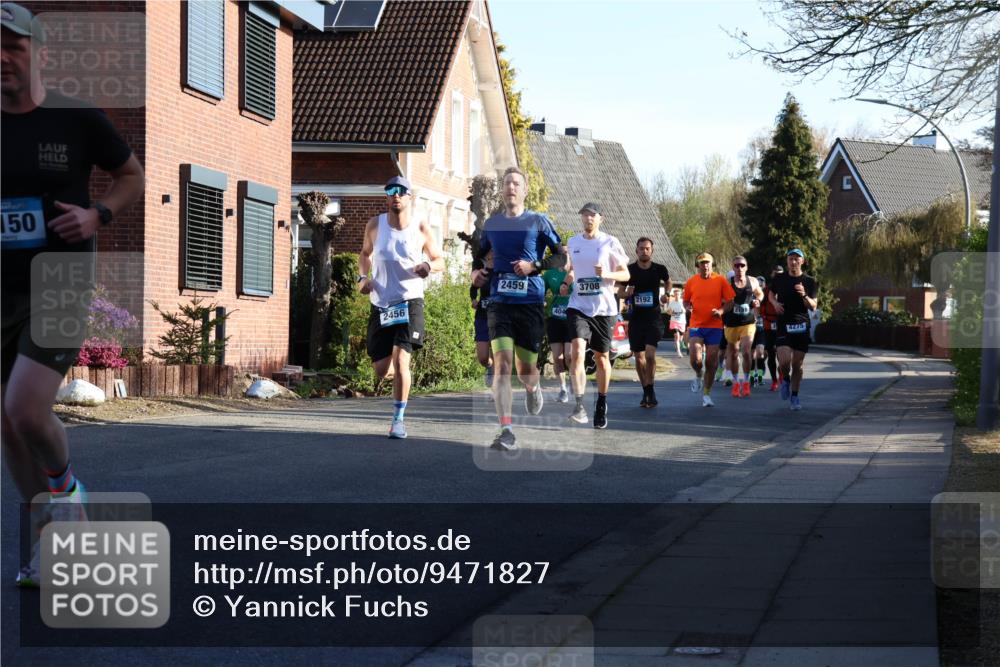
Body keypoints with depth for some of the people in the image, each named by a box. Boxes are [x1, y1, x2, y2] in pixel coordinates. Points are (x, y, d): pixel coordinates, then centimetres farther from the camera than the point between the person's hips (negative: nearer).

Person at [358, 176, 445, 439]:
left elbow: (440, 261, 7)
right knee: (381, 370, 3)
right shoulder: (375, 225, 2)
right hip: (380, 304, 3)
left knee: (400, 360, -18)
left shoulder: (421, 229, -3)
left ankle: (399, 420, -5)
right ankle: (400, 373, 42)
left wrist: (428, 265, -16)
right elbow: (365, 253, 20)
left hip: (409, 302, -3)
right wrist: (362, 277, 1)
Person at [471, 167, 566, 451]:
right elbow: (480, 254, 28)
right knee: (502, 365, -15)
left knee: (525, 369, 5)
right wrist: (476, 271, 7)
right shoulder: (492, 224, 11)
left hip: (530, 303, -2)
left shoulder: (538, 222, 1)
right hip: (499, 303, 2)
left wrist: (534, 266, -14)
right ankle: (506, 431, -19)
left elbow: (561, 257, 1)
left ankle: (533, 389, 44)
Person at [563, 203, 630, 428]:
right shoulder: (573, 242, 9)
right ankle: (579, 406, -23)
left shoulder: (610, 242, -2)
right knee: (577, 352, -18)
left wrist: (606, 274, -17)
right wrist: (566, 282, 10)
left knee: (601, 357, 9)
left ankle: (601, 404, 28)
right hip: (578, 306, 1)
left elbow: (625, 274, 1)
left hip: (604, 308, -1)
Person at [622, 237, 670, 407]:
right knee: (639, 358, 5)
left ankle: (650, 389, -2)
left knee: (650, 355, -17)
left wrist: (666, 294, 7)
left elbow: (667, 282, 22)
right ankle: (646, 391, 19)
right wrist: (627, 293, -12)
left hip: (654, 318, -2)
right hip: (636, 318, 2)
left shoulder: (659, 269, -1)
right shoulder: (629, 270, -2)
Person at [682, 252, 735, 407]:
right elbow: (686, 301, 14)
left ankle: (706, 393, 17)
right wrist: (688, 306, -8)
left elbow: (730, 301, 2)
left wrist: (721, 311, -16)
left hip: (714, 326, 0)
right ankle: (698, 376, 20)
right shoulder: (691, 282, 2)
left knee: (711, 362, 2)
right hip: (696, 326, 0)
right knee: (696, 359, -15)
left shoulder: (720, 280, -2)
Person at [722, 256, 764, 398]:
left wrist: (758, 300, 1)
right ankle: (736, 382, 27)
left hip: (748, 322, 0)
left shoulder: (753, 281, 4)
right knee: (733, 353, 10)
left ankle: (745, 381, 1)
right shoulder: (727, 283, -4)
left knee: (746, 351, -15)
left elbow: (760, 293, 22)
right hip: (731, 323, 0)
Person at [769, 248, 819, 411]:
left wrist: (804, 296, -21)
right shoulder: (779, 279, 5)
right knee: (784, 361, -17)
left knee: (797, 364, 4)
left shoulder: (809, 281, 2)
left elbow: (813, 307, -2)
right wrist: (775, 303, 2)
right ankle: (785, 379, 17)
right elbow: (771, 294, 24)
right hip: (783, 325, -1)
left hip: (801, 326, 1)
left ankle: (794, 396, 19)